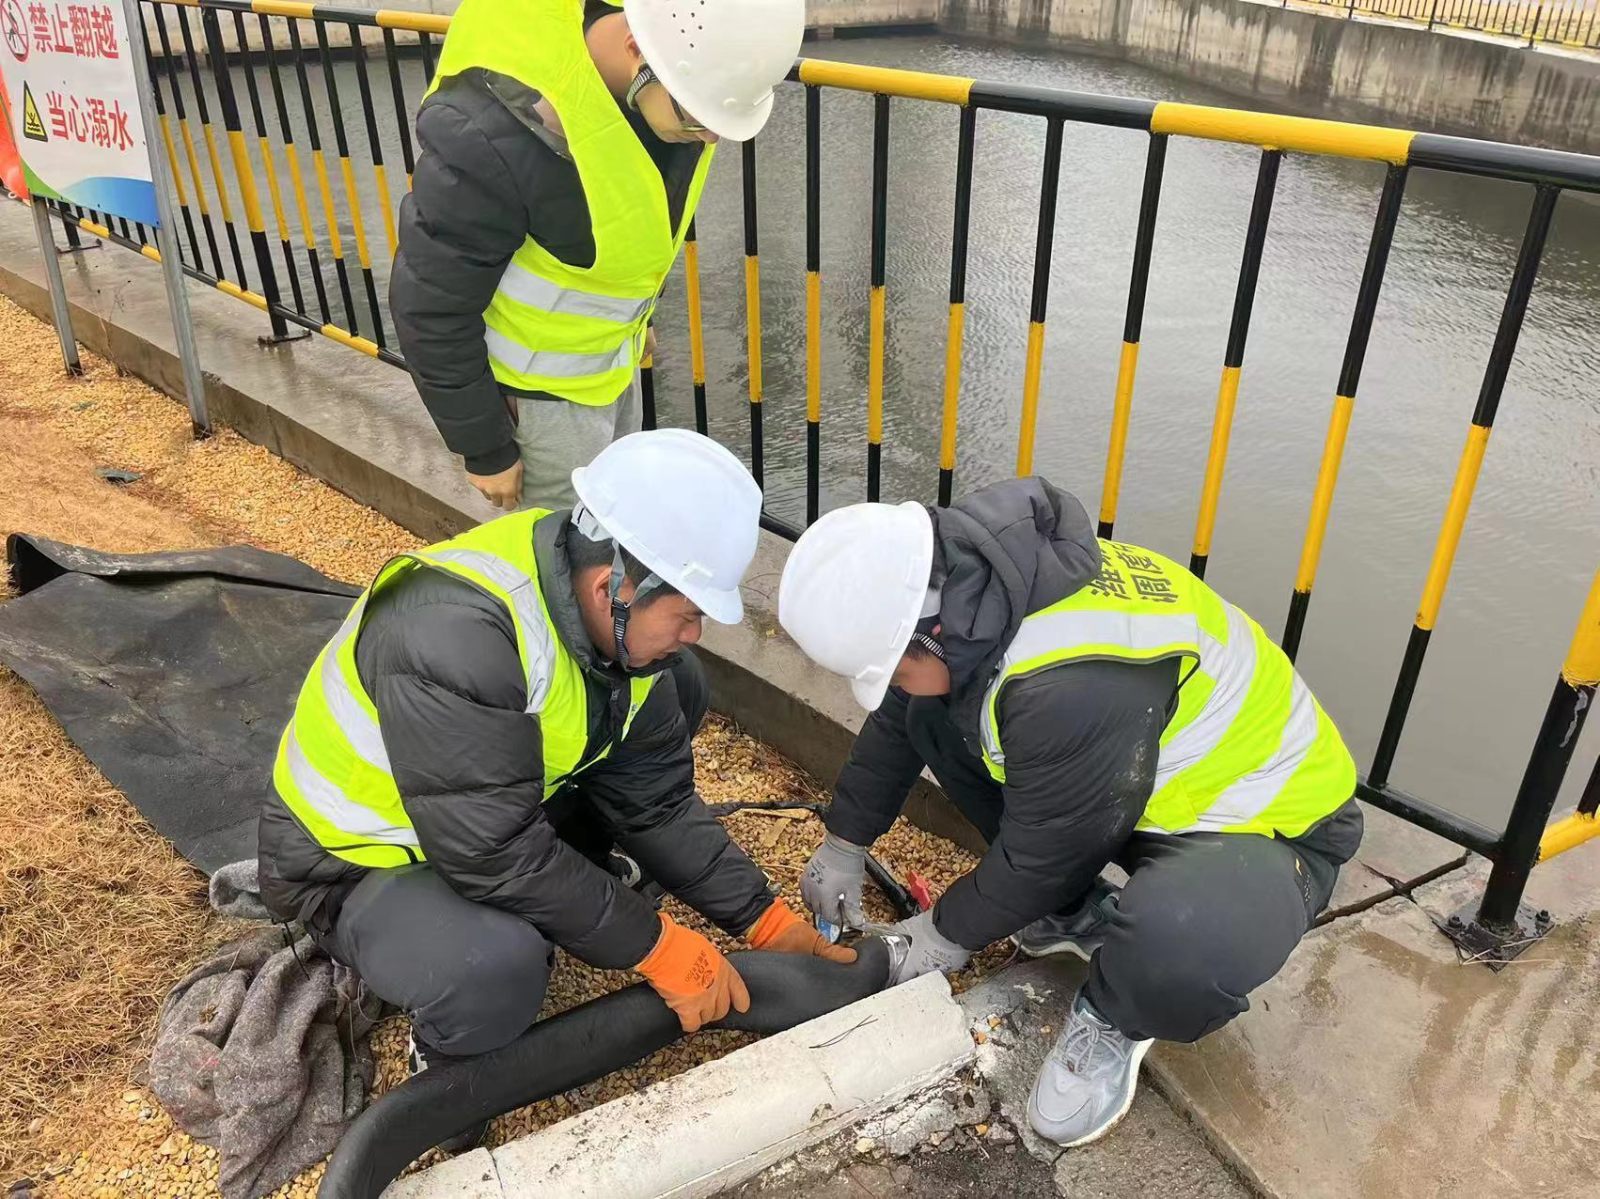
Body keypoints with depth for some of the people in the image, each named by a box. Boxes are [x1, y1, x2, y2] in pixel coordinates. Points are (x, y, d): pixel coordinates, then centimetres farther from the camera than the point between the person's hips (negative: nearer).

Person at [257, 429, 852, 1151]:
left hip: (501, 807, 7)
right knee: (495, 970, -38)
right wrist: (657, 947, -24)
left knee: (674, 690, 1)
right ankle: (448, 1061, -2)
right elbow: (497, 855, -34)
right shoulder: (455, 637, -39)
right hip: (354, 865, -7)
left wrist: (764, 921, -5)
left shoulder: (616, 619, -13)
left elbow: (657, 796, -5)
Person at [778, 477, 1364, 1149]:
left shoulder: (1073, 684, -40)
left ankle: (1114, 1017, -3)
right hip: (1151, 778, 8)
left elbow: (1043, 853, -23)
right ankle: (1071, 913, 11)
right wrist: (843, 845, 14)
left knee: (1176, 946, -41)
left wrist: (949, 932, -5)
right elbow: (894, 720, 6)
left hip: (1263, 823, -8)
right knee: (933, 713, -2)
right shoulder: (961, 582, -13)